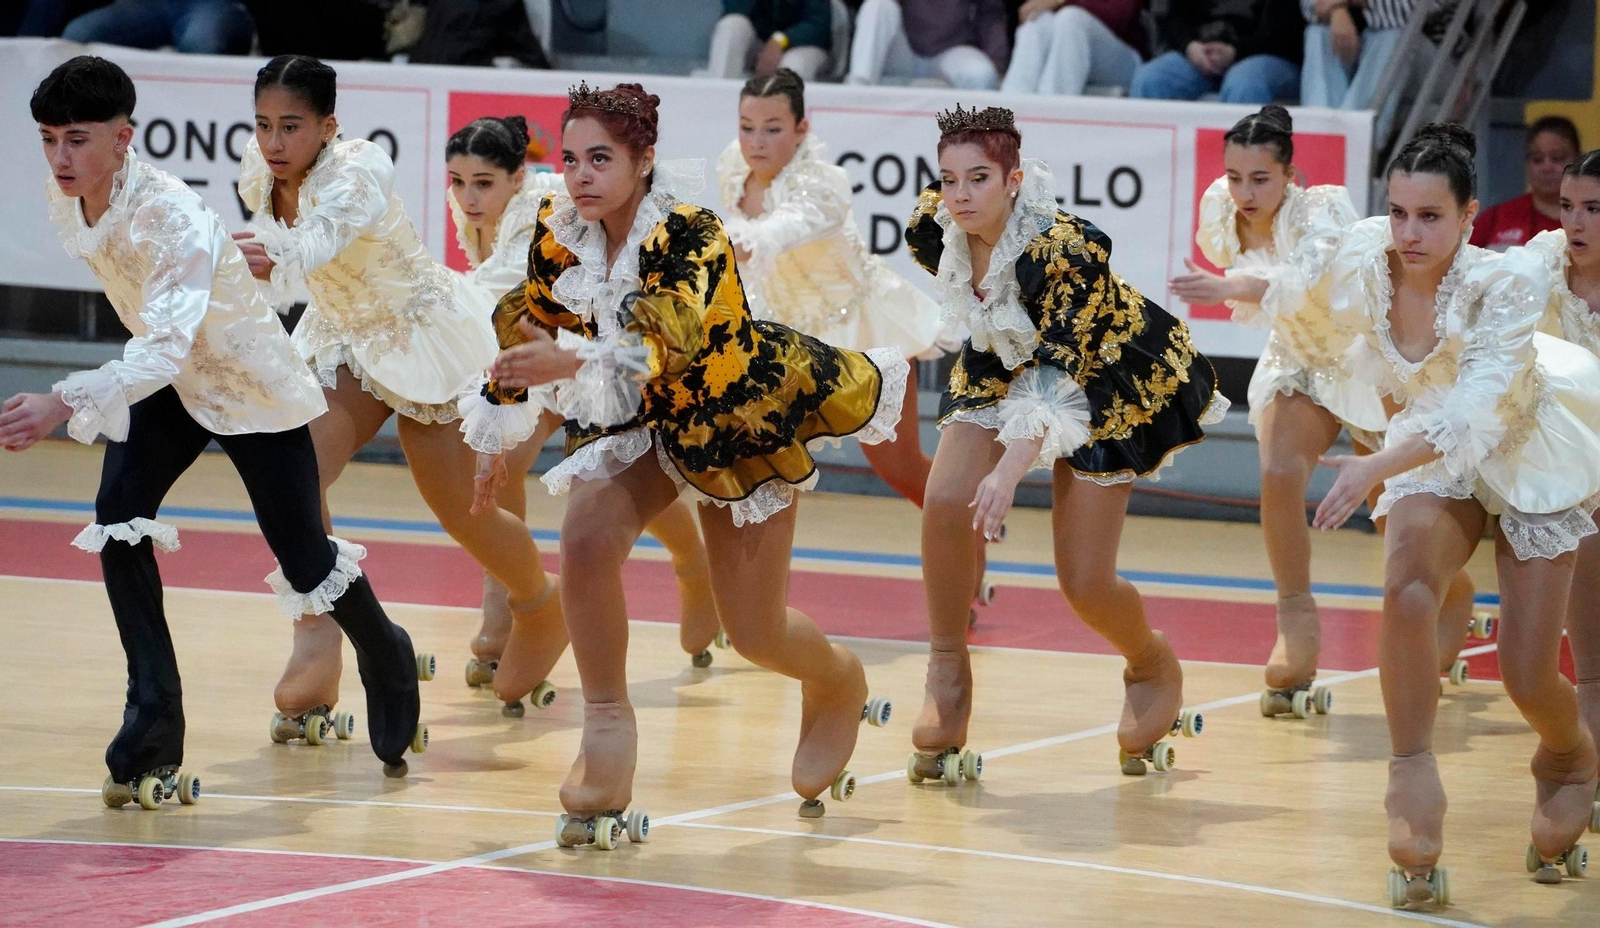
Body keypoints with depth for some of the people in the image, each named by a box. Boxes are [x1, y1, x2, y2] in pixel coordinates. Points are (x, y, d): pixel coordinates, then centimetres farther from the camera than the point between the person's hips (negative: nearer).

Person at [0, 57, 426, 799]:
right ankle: (152, 731, -12)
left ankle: (387, 662, 36)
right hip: (170, 378, 6)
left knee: (304, 558, 2)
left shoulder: (175, 219, -37)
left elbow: (166, 347, -49)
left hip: (255, 388, -6)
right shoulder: (64, 202, -16)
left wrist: (64, 405, -61)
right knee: (119, 515, -16)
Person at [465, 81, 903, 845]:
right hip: (633, 418, 5)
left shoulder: (689, 234, -30)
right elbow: (524, 322, 7)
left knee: (756, 634, 2)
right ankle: (607, 725, -12)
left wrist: (573, 363, -61)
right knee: (586, 538, -26)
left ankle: (838, 683, 37)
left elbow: (675, 337, -47)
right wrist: (497, 429, 14)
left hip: (734, 416, -5)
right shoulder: (558, 234, -12)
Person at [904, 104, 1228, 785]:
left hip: (1104, 383, -5)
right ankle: (947, 677, -5)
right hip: (1003, 363, 5)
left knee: (1085, 586, -8)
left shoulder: (1064, 250, -37)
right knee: (946, 501, -21)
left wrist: (1011, 471, -52)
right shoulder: (934, 230, -19)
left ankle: (1152, 664, 25)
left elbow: (1059, 372, -42)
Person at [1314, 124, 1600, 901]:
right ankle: (1412, 779, -22)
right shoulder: (1362, 263, -20)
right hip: (1432, 449, 2)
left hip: (1529, 454, -2)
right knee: (1406, 591, -31)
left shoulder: (1506, 284, -31)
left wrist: (1377, 469, -51)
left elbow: (1474, 415, -39)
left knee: (1528, 681, -2)